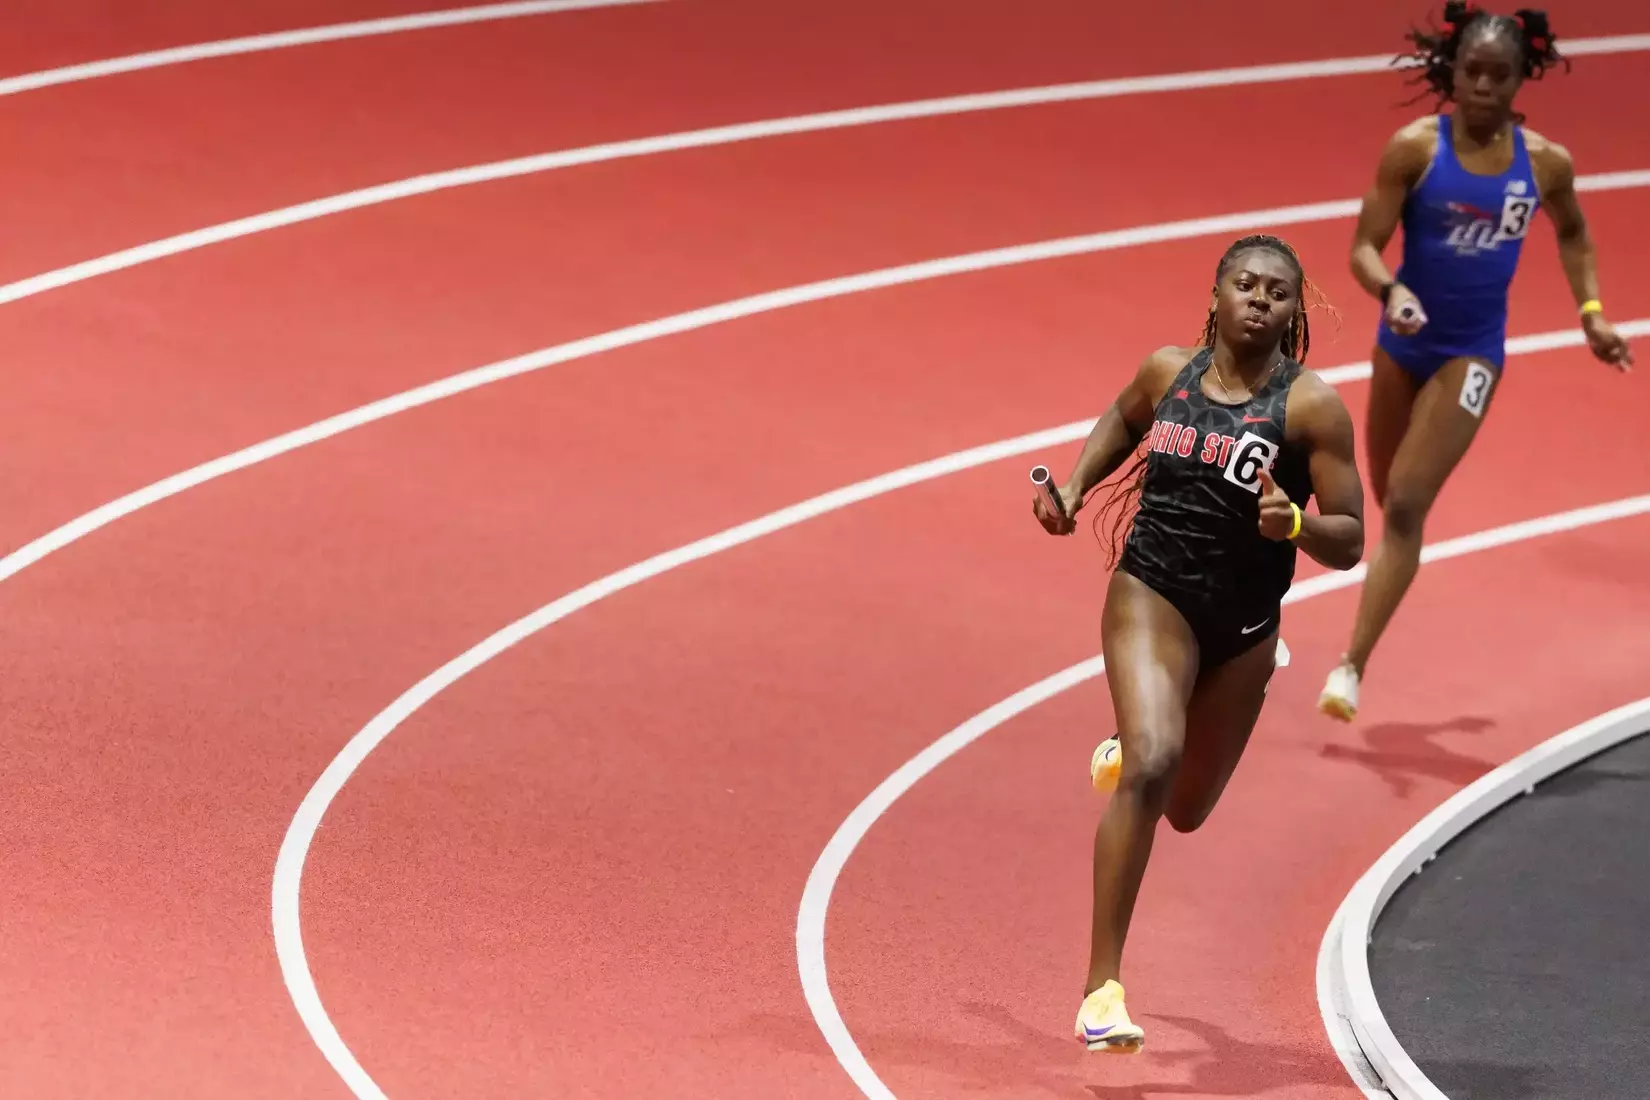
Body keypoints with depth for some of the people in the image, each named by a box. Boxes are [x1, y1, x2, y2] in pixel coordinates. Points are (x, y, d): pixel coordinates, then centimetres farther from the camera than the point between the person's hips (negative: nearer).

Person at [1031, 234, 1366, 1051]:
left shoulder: (1311, 406, -12)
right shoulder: (1167, 372, -3)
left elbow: (1349, 544, -11)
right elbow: (1122, 420, 22)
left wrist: (1295, 524, -31)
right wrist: (1075, 485, 7)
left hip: (1243, 628, 1)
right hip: (1152, 594, -1)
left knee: (1185, 810, 18)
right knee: (1152, 766, -27)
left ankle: (1124, 757, 59)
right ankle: (1102, 985, -25)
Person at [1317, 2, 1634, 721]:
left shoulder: (1546, 163, -7)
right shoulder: (1415, 148, -13)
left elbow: (1572, 234, 15)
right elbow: (1365, 246, -14)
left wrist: (1591, 313, 5)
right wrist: (1391, 290, -34)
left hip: (1472, 354, -1)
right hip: (1404, 340, 1)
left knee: (1406, 507, -12)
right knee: (1389, 495, 19)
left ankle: (1352, 667, -13)